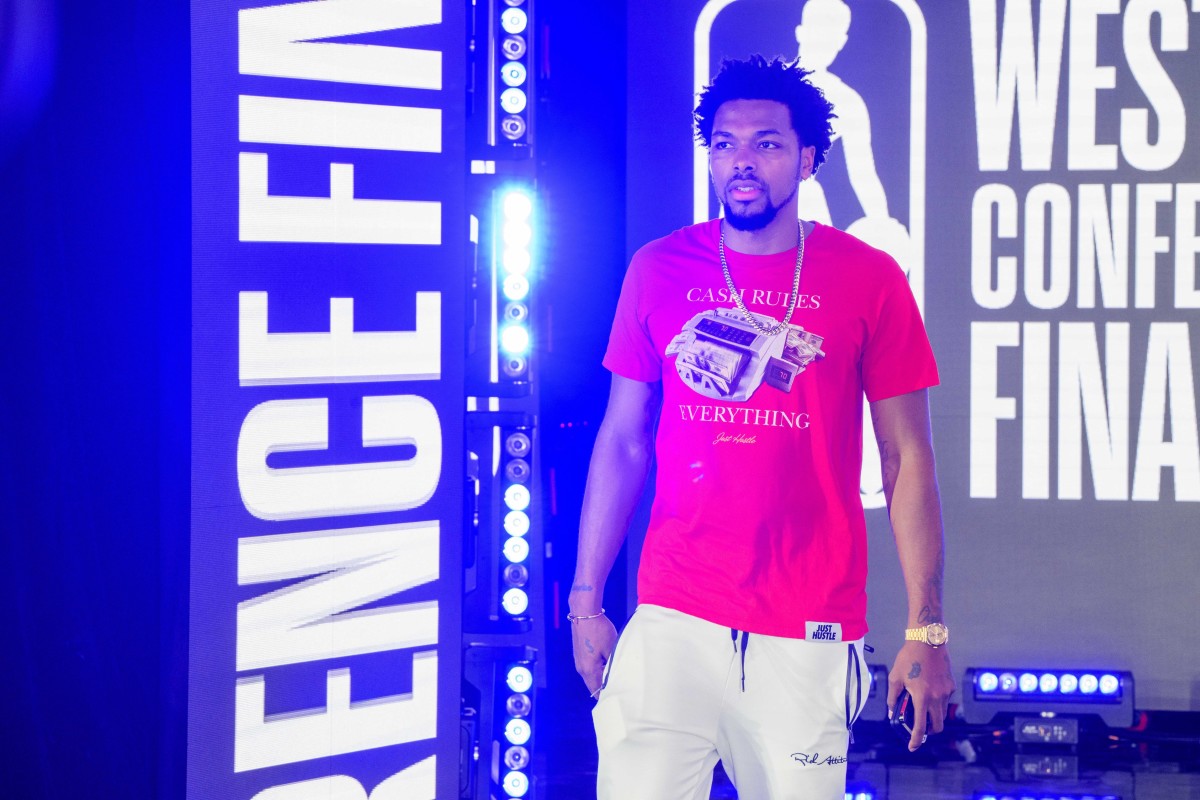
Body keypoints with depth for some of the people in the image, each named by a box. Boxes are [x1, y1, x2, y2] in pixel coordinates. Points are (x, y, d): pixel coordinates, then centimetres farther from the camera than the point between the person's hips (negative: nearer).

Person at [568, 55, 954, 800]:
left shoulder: (868, 279, -1)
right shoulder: (659, 270, 5)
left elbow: (908, 458, 1)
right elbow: (624, 442, 11)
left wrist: (926, 628, -4)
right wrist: (586, 601, 7)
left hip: (811, 638, -1)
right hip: (671, 623, 1)